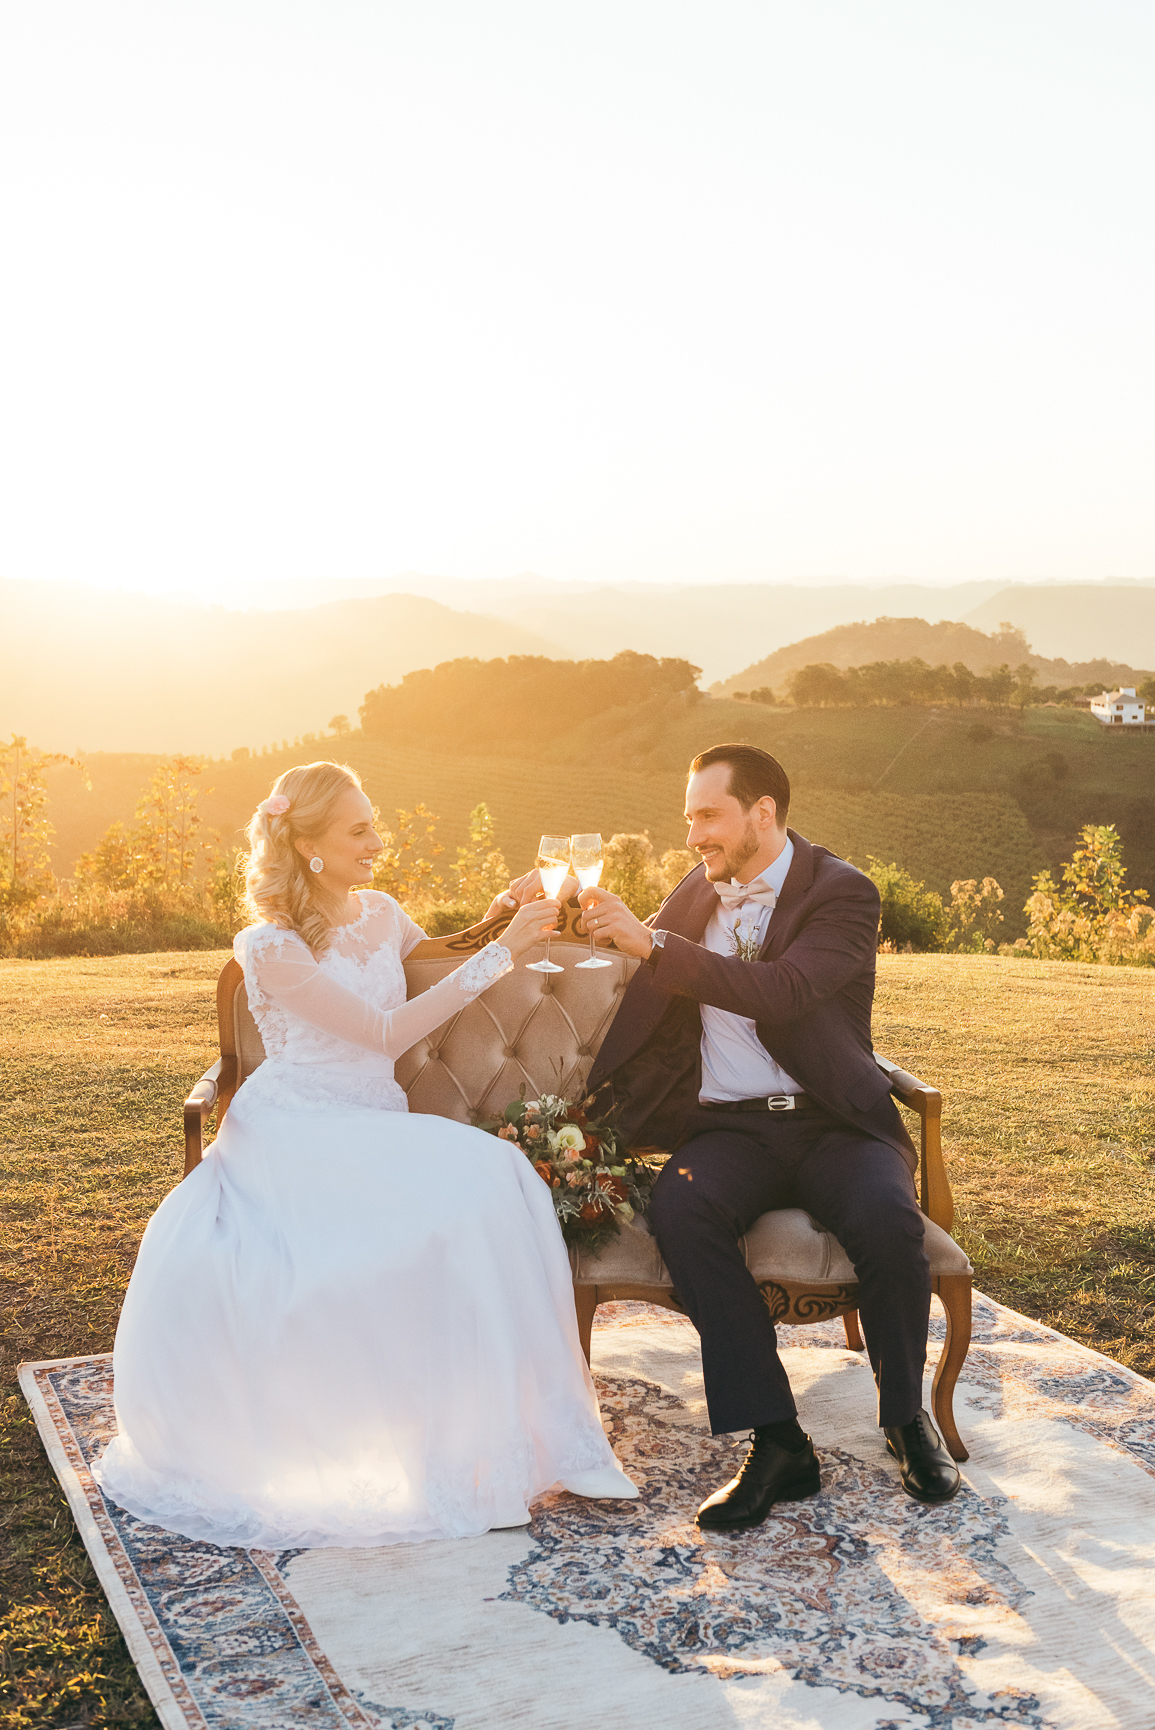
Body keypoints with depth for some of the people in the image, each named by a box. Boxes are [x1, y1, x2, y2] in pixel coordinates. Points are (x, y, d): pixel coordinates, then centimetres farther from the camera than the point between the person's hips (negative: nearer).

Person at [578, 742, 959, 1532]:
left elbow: (782, 992, -22)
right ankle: (777, 1441, -24)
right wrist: (589, 916, 8)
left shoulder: (843, 891, -4)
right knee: (679, 1209, -30)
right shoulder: (698, 891, 15)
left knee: (886, 1216, -33)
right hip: (728, 1126, 3)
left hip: (832, 1121, -3)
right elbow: (633, 959, 29)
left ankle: (906, 1414, -3)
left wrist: (652, 942, -23)